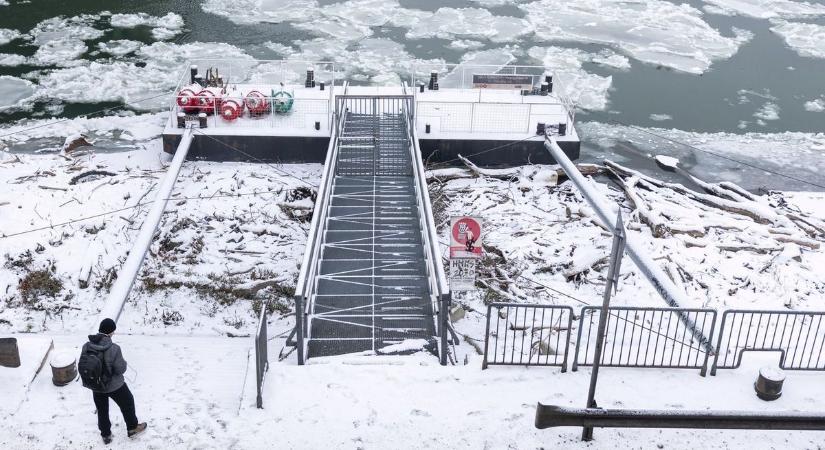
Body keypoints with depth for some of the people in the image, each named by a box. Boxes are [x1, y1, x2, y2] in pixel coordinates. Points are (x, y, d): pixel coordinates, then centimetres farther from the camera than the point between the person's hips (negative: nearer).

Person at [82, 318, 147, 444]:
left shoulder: (86, 347, -19)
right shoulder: (114, 349, -32)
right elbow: (121, 369, -21)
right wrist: (123, 361, 0)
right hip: (114, 386, -4)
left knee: (102, 410, 26)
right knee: (127, 404, 24)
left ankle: (105, 435, 45)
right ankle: (132, 428, 43)